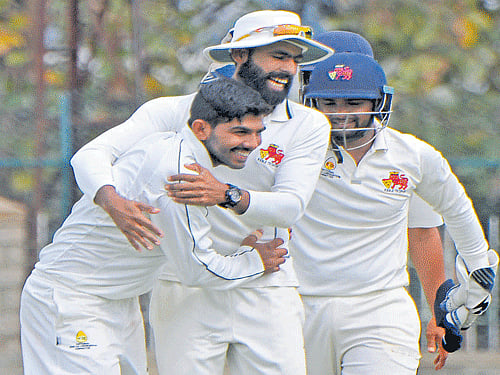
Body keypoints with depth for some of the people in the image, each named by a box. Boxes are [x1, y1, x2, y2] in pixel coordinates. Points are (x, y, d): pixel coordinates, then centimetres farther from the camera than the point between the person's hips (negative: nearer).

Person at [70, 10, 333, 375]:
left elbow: (291, 205, -10)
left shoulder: (307, 125, 3)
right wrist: (114, 202, -30)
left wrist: (226, 195, -29)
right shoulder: (175, 111, 0)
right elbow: (91, 156, -7)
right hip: (185, 289, -1)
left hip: (266, 293, 1)